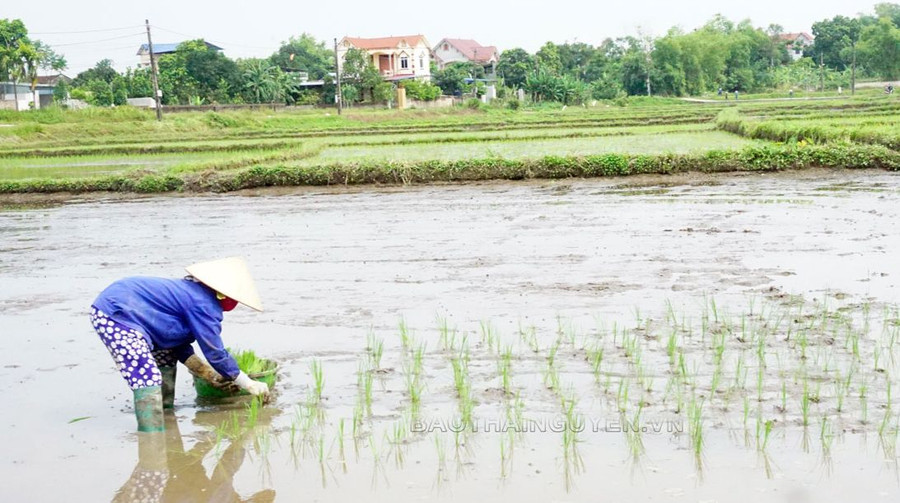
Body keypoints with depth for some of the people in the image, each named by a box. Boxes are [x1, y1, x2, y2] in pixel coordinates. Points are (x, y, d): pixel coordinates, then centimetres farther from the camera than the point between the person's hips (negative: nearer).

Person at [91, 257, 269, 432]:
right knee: (148, 379, -16)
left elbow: (180, 345, 22)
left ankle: (166, 411, 28)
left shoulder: (190, 290, 16)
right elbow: (216, 353, -9)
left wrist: (211, 375, 24)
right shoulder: (204, 305, -14)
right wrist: (250, 385, 2)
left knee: (166, 355, 22)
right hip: (116, 316, -11)